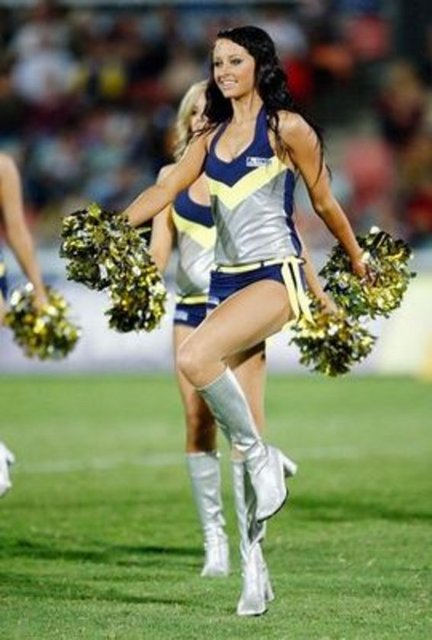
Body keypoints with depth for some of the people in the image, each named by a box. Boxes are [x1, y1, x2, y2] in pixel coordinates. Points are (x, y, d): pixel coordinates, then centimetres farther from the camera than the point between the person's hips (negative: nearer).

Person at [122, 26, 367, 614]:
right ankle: (253, 561, 6)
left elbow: (324, 201, 6)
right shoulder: (212, 136, 15)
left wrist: (357, 258, 15)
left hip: (276, 276, -6)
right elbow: (165, 191, 6)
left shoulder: (287, 128, -3)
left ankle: (262, 458, -11)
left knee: (195, 357, -31)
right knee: (240, 431, 3)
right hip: (226, 279, 6)